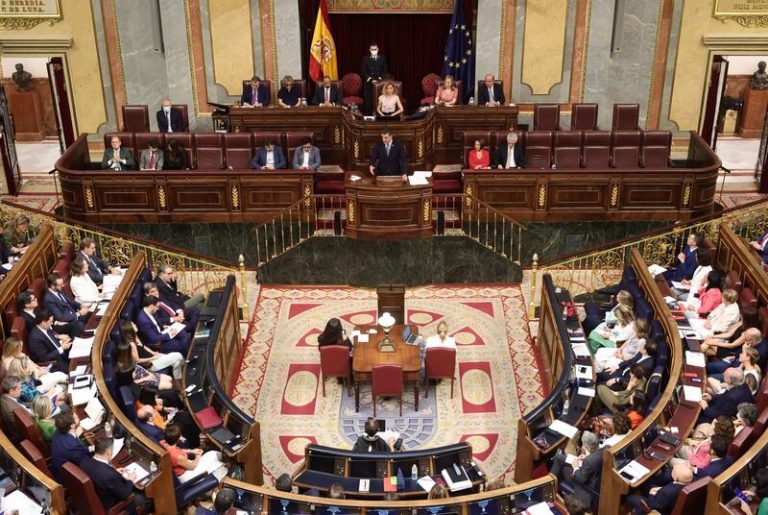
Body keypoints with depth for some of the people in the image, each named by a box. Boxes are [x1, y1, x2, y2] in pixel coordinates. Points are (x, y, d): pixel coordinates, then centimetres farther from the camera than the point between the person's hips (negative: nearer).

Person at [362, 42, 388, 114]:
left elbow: (385, 70, 8)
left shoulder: (382, 58, 9)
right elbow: (364, 71, 0)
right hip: (368, 83, -1)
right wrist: (370, 79, -10)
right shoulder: (365, 58, 5)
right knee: (369, 99, -3)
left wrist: (379, 79, -6)